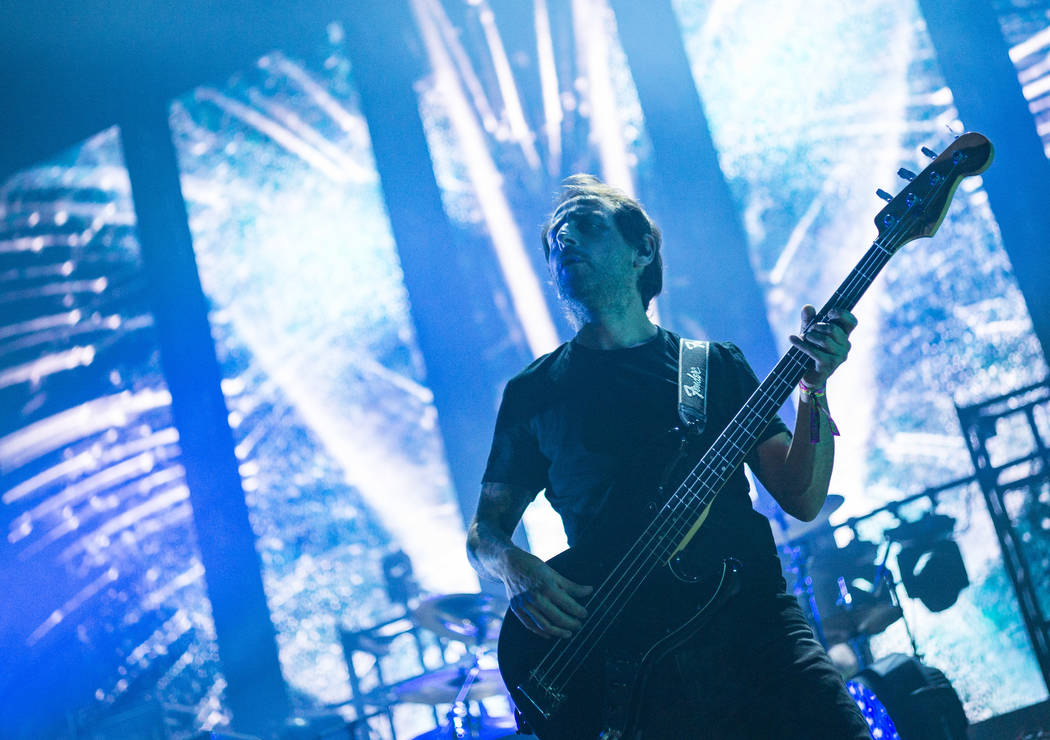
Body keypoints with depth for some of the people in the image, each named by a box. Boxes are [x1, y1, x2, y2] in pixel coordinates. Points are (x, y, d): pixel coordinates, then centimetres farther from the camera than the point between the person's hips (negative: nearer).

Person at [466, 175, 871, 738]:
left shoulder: (717, 366, 17)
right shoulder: (533, 392, 14)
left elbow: (802, 499, 10)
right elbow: (484, 532, 15)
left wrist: (814, 388, -5)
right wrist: (513, 567, -8)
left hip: (758, 622, 2)